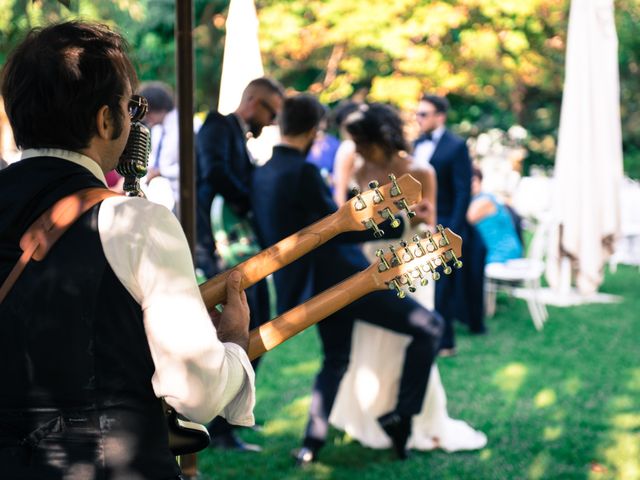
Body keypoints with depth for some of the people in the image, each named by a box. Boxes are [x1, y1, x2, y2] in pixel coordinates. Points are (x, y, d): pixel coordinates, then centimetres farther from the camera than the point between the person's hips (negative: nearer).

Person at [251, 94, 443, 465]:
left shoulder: (263, 173, 7)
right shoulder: (303, 172, -19)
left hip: (316, 286, 9)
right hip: (340, 278, -9)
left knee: (336, 359, 26)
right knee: (429, 327, 0)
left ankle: (313, 442, 21)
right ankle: (401, 414, 1)